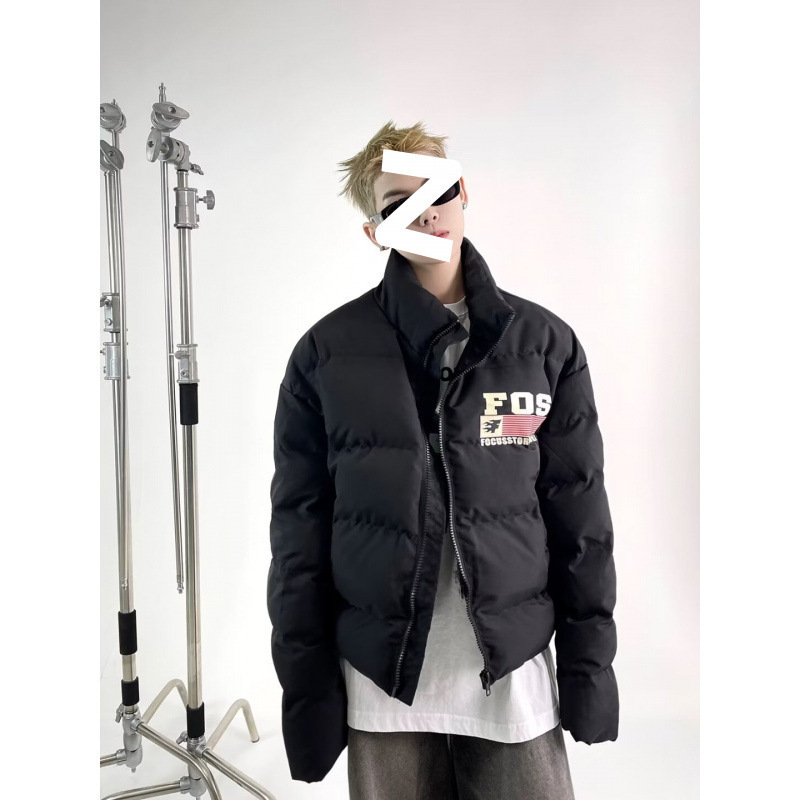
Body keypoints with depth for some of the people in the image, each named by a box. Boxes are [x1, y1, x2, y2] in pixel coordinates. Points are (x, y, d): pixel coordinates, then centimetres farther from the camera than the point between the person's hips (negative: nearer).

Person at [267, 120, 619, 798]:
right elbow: (299, 526, -2)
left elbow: (579, 514, 2)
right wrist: (305, 684, -1)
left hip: (515, 673, 1)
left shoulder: (546, 343, -1)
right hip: (380, 678, 0)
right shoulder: (327, 353, -5)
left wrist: (590, 659, 3)